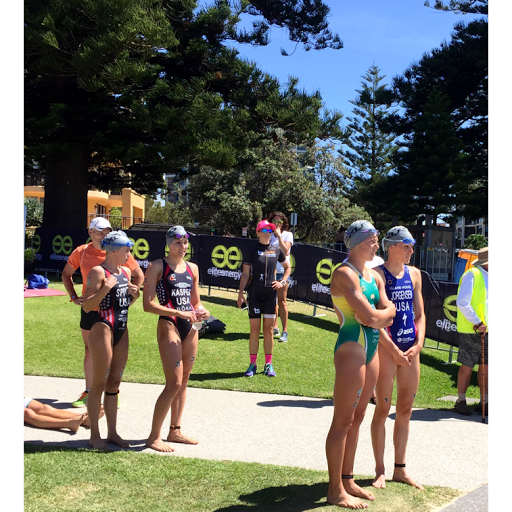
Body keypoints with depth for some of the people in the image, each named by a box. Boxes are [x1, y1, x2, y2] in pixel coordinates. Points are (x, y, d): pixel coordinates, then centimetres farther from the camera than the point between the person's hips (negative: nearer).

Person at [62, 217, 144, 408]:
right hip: (89, 309, 2)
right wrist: (74, 297, 5)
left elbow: (139, 275, 4)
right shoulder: (81, 252, -2)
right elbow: (66, 274, 14)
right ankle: (88, 393, 22)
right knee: (89, 351, 11)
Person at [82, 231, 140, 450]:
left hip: (122, 331, 8)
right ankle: (94, 435, 12)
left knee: (114, 383, 13)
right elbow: (87, 306, -16)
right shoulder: (98, 272, -12)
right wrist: (105, 289, -27)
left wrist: (134, 294, 2)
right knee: (99, 384, 1)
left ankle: (112, 432, 22)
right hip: (103, 329, -8)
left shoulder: (126, 272, 11)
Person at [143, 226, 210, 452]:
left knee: (184, 381, 12)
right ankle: (154, 436, 3)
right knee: (174, 383, -9)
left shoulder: (192, 268, 13)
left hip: (190, 328, 7)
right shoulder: (157, 267, -5)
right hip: (169, 326, -6)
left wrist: (202, 311, -2)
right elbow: (148, 304, -11)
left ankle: (175, 431, 24)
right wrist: (179, 313, -19)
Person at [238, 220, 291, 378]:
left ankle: (268, 365, 14)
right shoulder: (252, 251, -1)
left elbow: (287, 267, 22)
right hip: (254, 293, -2)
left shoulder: (277, 250, 7)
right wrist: (240, 293, -7)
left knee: (269, 329, 6)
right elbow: (245, 274, -1)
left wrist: (282, 282, 7)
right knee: (255, 329, 1)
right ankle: (252, 364, 10)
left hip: (271, 293, 2)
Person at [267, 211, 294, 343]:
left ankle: (285, 332, -3)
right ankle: (275, 327, 21)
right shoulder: (270, 235, 13)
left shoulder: (287, 235, 1)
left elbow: (285, 250, -15)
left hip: (282, 271, -5)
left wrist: (279, 235, -12)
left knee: (282, 301, -6)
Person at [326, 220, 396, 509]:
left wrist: (379, 316, -11)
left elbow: (389, 312, 8)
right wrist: (383, 313, -1)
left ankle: (348, 480, 27)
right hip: (352, 348, -9)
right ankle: (335, 491, 8)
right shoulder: (345, 274, -14)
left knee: (357, 418, 15)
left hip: (371, 350, 9)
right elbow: (369, 316, -20)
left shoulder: (374, 276, 13)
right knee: (343, 421, -2)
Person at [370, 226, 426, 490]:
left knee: (405, 411, 12)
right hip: (386, 347, -6)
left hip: (410, 350, 6)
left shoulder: (414, 274, 10)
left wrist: (418, 344, -1)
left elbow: (420, 314, 12)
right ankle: (380, 471, 14)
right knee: (383, 410, 1)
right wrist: (394, 350, -15)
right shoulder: (378, 274, -9)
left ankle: (400, 469, 24)